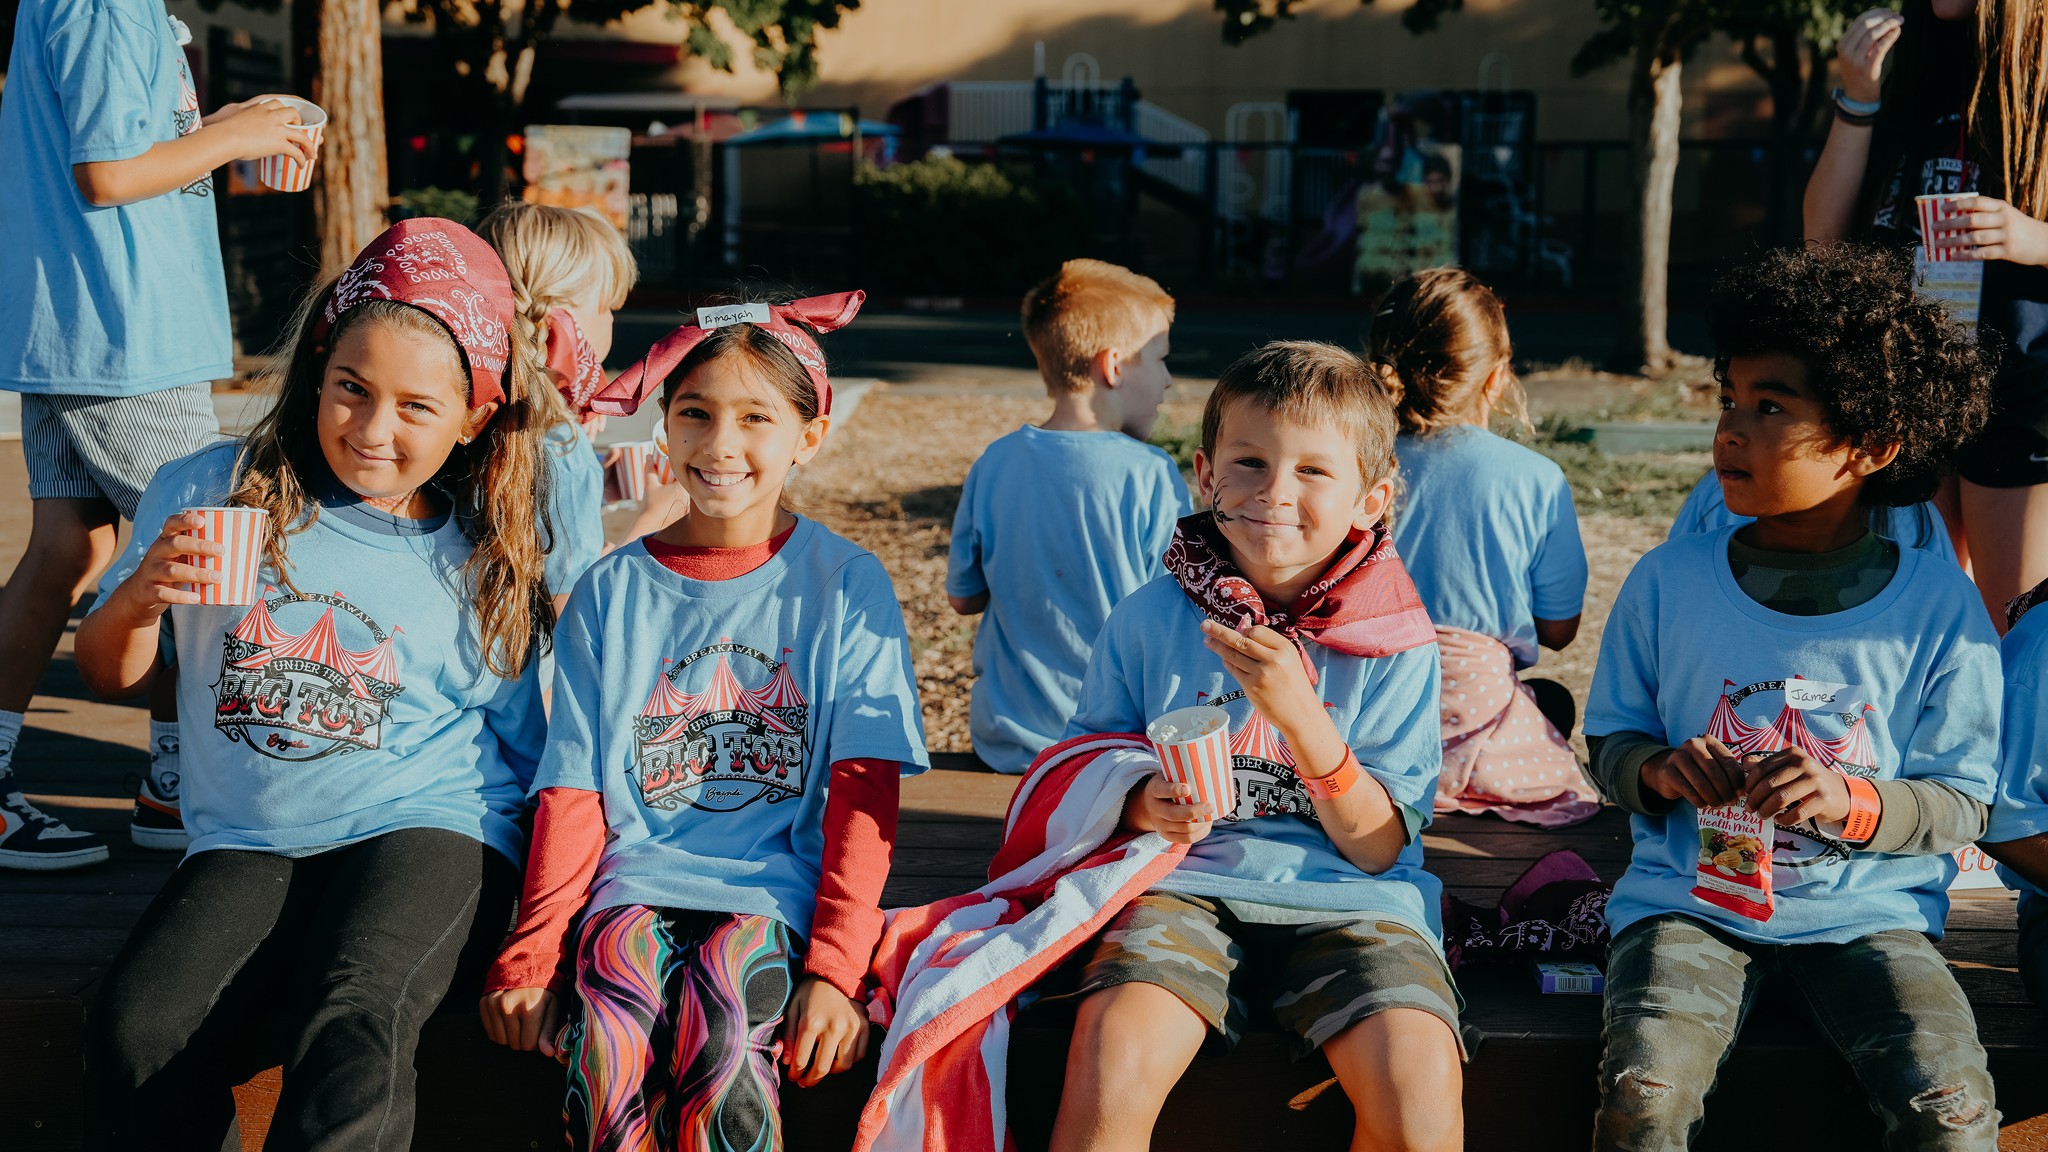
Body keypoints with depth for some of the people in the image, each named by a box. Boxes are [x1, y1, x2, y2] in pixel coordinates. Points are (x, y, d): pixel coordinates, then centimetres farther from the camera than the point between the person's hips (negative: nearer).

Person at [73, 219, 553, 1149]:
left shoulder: (483, 567, 8)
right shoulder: (206, 492, 8)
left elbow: (521, 764, 14)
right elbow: (112, 677, 13)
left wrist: (515, 921, -1)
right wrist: (139, 596, -9)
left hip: (423, 829, -2)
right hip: (247, 843, 2)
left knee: (355, 1028, -33)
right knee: (134, 1035, -27)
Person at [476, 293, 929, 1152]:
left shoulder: (847, 588, 5)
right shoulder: (610, 593, 11)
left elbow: (863, 792, -1)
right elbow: (573, 792, 9)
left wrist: (836, 967, -13)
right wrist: (530, 956, -4)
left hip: (777, 887, -2)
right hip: (635, 878, 2)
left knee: (721, 1020, -33)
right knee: (617, 1014, -31)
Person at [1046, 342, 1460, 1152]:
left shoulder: (1394, 644, 1)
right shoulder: (1149, 620, 4)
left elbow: (1378, 847, -3)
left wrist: (1300, 713, -18)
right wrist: (1141, 806, -12)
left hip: (1345, 903, 0)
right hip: (1188, 886, 0)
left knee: (1420, 1083, -27)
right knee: (1111, 1060, -30)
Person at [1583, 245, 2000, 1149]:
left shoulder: (1941, 610, -3)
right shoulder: (1666, 582, 0)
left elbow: (1962, 804, -1)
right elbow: (1610, 742, 9)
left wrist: (1853, 800, -21)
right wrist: (1658, 771, -14)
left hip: (1866, 913, 0)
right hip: (1688, 900, 0)